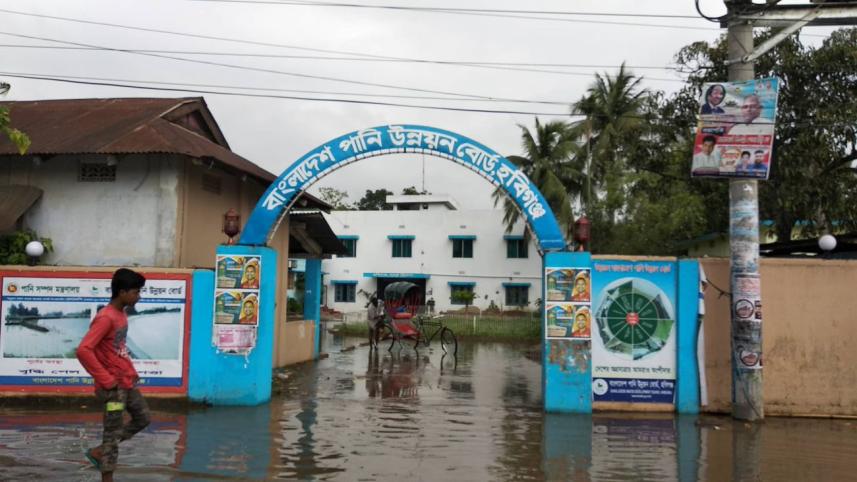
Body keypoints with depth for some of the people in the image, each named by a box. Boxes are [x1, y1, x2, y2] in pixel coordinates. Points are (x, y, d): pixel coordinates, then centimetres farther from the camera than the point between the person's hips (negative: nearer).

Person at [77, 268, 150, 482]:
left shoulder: (121, 314, 8)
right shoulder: (106, 318, -21)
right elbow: (83, 350, -28)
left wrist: (131, 372, 13)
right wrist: (106, 380, -22)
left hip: (127, 381, 9)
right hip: (114, 386, -9)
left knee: (143, 418, 18)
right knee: (113, 432, 0)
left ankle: (99, 452, 26)